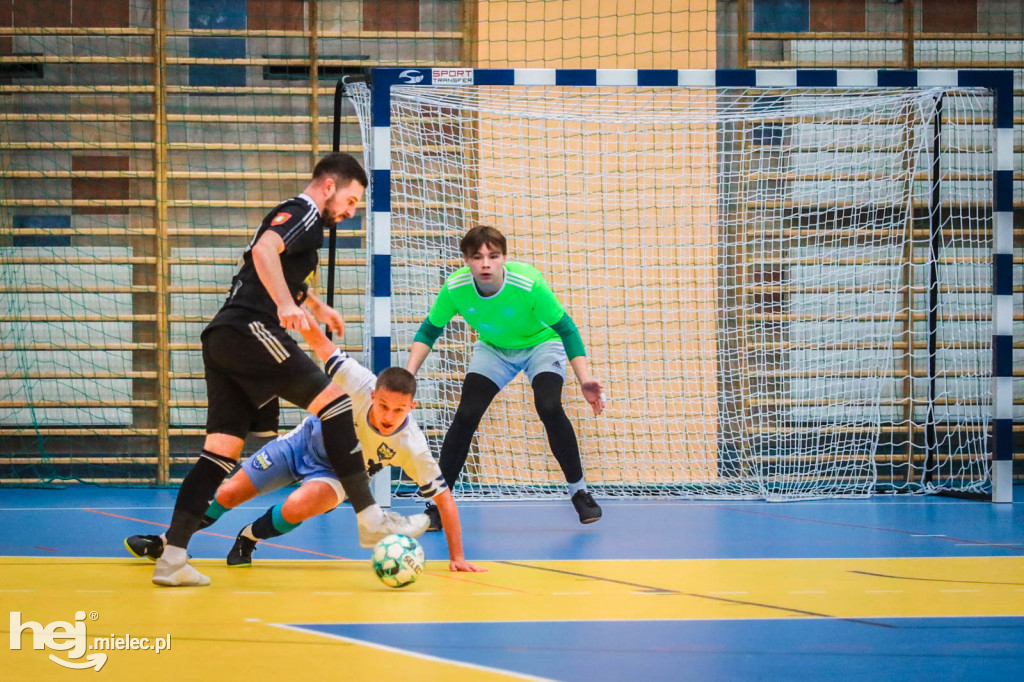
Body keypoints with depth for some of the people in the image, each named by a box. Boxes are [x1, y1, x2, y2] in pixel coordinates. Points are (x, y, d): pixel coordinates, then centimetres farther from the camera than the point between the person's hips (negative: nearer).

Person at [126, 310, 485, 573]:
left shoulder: (411, 447, -33)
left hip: (336, 474, -2)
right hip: (307, 442, 2)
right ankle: (168, 542, 32)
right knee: (228, 494, 4)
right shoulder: (360, 384, -34)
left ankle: (248, 539, 3)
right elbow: (319, 343, -26)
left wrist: (457, 557, -25)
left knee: (296, 508, -32)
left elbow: (443, 496, -24)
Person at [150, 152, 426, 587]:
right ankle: (369, 518, -16)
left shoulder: (293, 217, 30)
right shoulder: (303, 212, -2)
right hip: (249, 330, -10)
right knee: (332, 399, -11)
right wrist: (286, 305, -32)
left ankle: (172, 556, -3)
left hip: (222, 339, 10)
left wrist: (315, 305, 57)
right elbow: (264, 250, -22)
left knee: (222, 447, 4)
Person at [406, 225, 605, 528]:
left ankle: (579, 491, -7)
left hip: (540, 344, -3)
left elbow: (565, 328, -24)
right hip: (493, 349, 3)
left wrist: (584, 379, -33)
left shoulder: (528, 283, -35)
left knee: (549, 408, -26)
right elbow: (429, 330, -9)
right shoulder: (455, 288, -26)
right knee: (466, 415, -14)